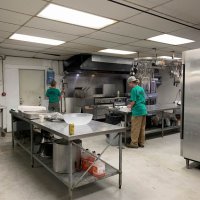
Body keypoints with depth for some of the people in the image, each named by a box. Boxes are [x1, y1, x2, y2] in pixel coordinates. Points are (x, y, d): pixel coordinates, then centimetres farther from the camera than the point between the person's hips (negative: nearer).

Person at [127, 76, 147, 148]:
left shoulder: (134, 89, -11)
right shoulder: (141, 88, 13)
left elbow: (134, 101, -14)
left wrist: (130, 106, 7)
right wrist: (131, 104, 21)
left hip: (137, 111, -8)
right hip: (144, 110, 8)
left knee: (135, 128, 1)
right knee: (142, 128, 13)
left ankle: (134, 143, 9)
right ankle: (141, 143, 21)